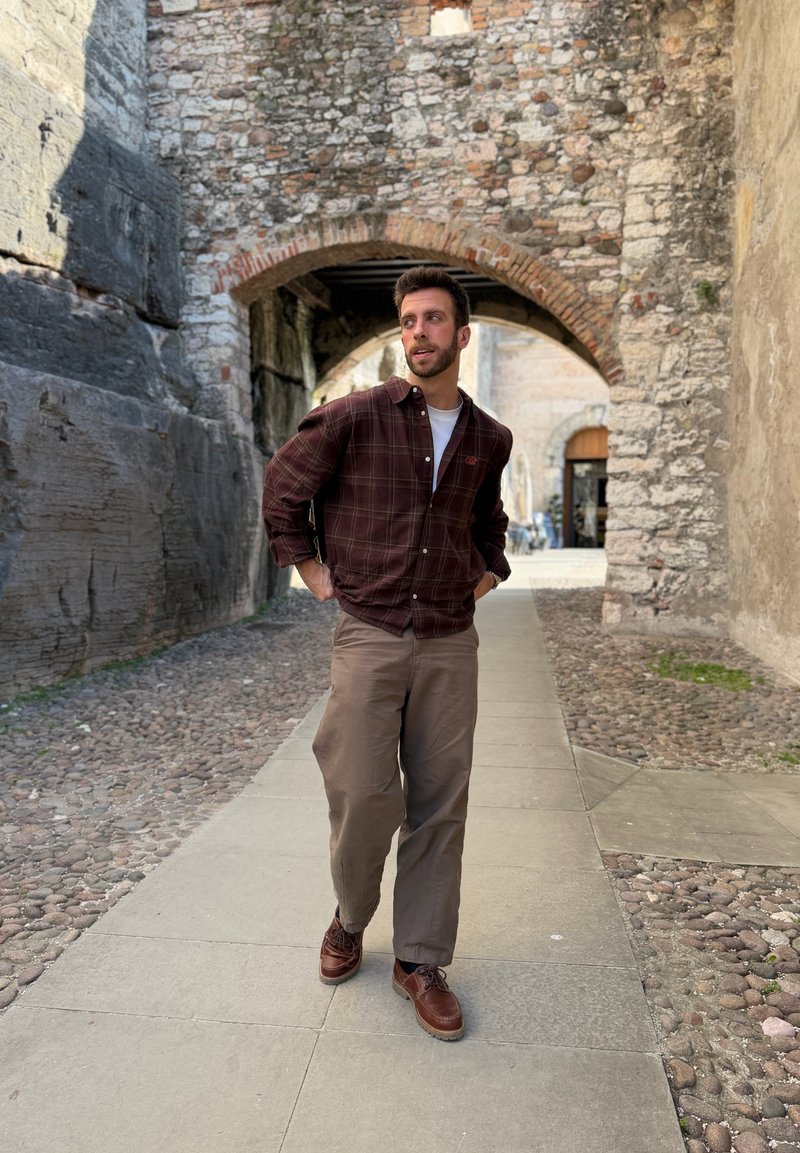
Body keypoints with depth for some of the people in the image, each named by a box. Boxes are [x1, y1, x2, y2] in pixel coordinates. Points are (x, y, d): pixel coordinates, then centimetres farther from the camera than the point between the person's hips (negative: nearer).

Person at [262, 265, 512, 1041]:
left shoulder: (489, 439, 9)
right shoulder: (356, 416, -4)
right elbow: (283, 483, 6)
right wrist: (306, 566, 4)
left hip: (450, 642, 3)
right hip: (368, 634, -3)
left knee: (439, 805, 6)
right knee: (364, 796, -4)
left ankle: (420, 961, 22)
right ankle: (350, 919, 28)